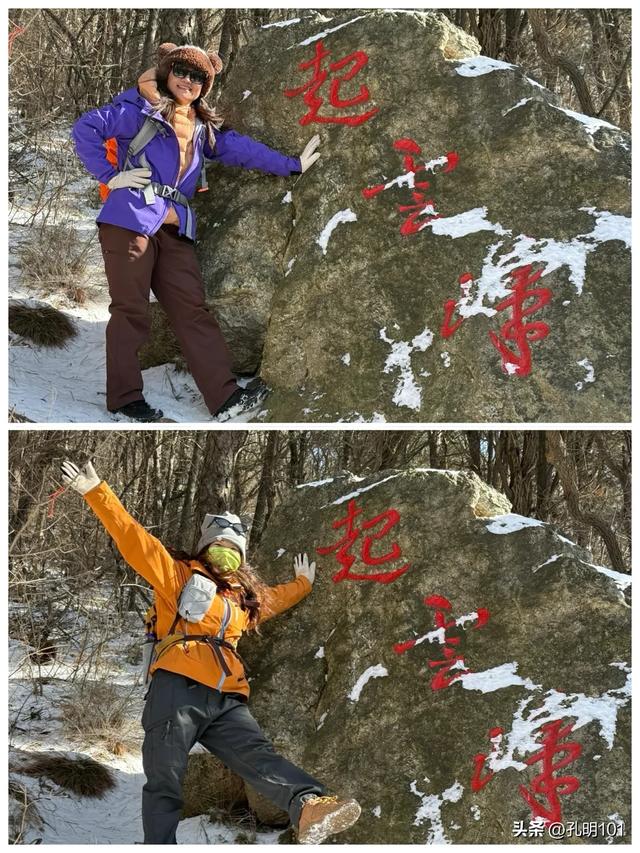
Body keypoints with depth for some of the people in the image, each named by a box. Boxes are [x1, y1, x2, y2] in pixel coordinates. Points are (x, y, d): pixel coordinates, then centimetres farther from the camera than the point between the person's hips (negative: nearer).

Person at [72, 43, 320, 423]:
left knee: (193, 309, 1)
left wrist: (291, 165, 23)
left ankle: (224, 395, -4)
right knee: (131, 310, -3)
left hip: (174, 231, 6)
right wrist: (110, 176, -8)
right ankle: (125, 397, 6)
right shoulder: (141, 109, 2)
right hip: (130, 219, -6)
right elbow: (86, 128, -4)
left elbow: (241, 148, 24)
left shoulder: (203, 127, 21)